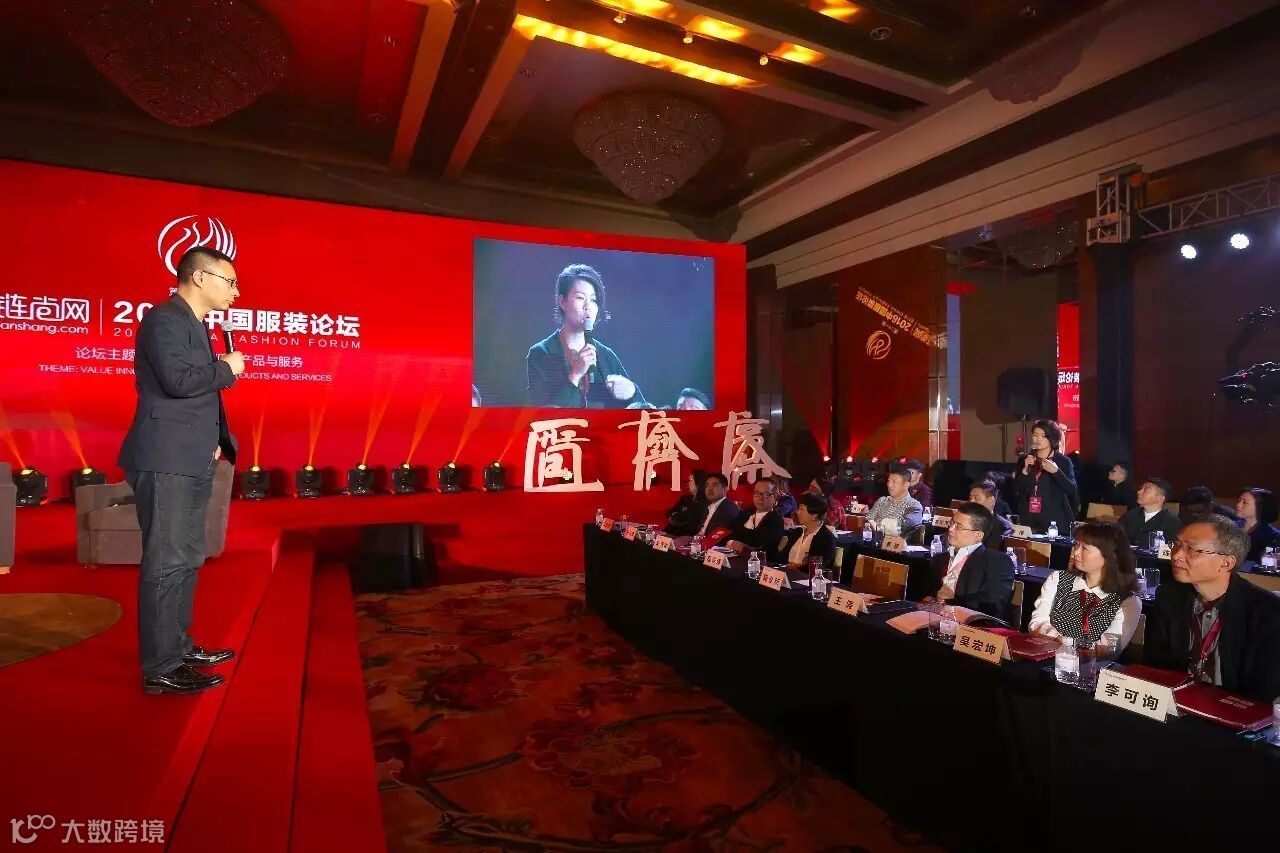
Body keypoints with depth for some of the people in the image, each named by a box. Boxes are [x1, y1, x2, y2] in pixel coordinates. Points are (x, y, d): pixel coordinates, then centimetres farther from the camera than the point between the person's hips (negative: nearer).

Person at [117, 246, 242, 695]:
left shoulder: (194, 324, 18)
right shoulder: (164, 319, -11)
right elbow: (178, 380, -25)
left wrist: (215, 439, 10)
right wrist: (228, 369, -9)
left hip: (192, 462, 10)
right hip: (167, 462, -10)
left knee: (186, 559, 15)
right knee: (166, 564, -5)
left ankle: (178, 646, 27)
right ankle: (160, 668, 3)